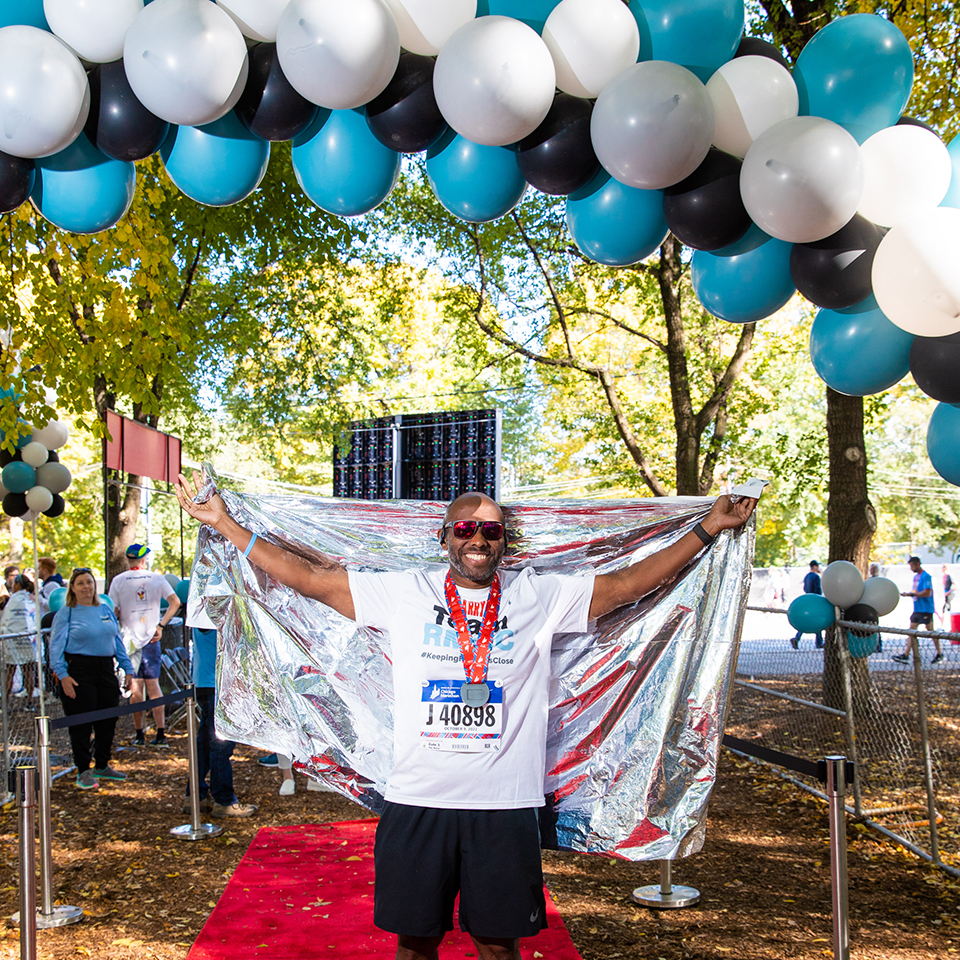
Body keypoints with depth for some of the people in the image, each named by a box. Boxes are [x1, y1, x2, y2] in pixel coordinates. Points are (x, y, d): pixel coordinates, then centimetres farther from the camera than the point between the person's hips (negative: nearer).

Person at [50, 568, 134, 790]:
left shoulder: (106, 611, 14)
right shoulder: (66, 613, -1)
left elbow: (118, 642, 17)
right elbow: (56, 646, -6)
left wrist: (128, 669, 12)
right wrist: (62, 675, -15)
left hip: (106, 670, 5)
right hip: (79, 671, -5)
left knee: (108, 721, 8)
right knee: (81, 722, -3)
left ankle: (102, 766, 22)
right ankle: (83, 770, 6)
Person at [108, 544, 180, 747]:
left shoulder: (118, 581, -1)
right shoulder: (156, 578, 2)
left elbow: (113, 612, -4)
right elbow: (175, 602, -6)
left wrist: (116, 631, 12)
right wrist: (161, 625, -4)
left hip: (129, 638, -1)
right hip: (151, 638, 1)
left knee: (135, 686, 4)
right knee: (153, 684, 5)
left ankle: (139, 734, 5)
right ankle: (161, 734, 0)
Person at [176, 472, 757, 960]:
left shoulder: (543, 598, 2)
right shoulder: (404, 594, 2)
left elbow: (632, 584, 4)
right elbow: (308, 577, 5)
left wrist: (707, 529, 1)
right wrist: (224, 524, 3)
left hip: (506, 805, 0)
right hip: (416, 801, 1)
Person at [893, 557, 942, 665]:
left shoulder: (926, 577, -15)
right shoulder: (916, 577, 14)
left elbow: (927, 593, -22)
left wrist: (911, 594, -18)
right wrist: (907, 593, 2)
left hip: (926, 610, -9)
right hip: (917, 609, 9)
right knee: (911, 630, 2)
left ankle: (939, 654, 16)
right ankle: (905, 655, -1)